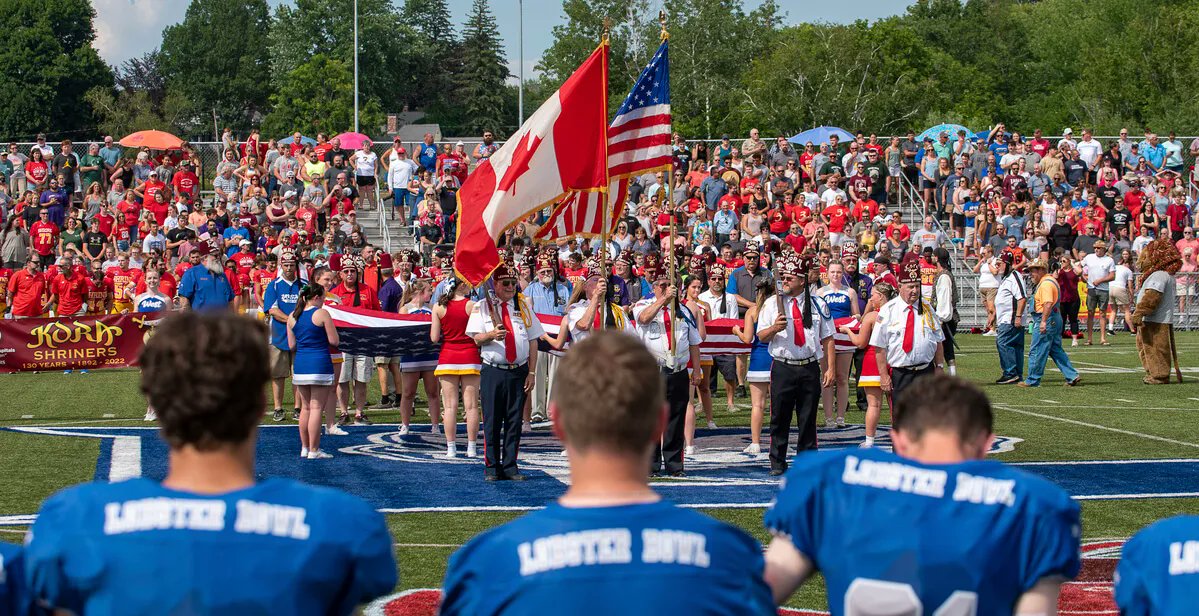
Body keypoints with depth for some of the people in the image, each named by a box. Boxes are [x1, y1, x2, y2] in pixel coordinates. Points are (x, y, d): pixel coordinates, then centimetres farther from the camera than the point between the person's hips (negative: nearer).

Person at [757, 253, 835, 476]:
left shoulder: (817, 305, 6)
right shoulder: (772, 303, 3)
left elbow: (827, 338, 8)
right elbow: (761, 336, 2)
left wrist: (831, 368, 3)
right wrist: (774, 328, -20)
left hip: (809, 367, 1)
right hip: (783, 367, -1)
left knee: (808, 418, 5)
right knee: (780, 417, 1)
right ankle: (777, 463, 10)